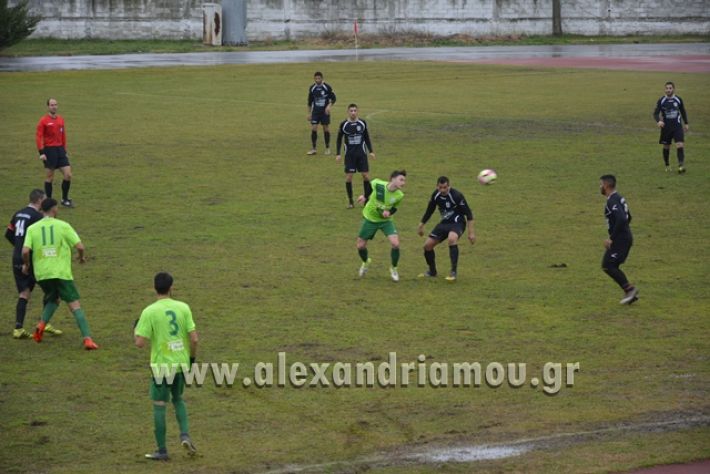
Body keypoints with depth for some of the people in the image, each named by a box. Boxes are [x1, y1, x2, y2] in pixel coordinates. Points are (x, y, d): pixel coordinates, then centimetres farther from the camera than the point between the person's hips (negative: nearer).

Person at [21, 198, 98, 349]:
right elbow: (79, 246, -5)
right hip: (61, 272, -4)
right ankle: (87, 339, -15)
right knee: (75, 305, -3)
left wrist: (26, 264, 13)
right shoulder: (63, 226, -2)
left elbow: (25, 251, -7)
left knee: (53, 299, 29)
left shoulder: (32, 228, 3)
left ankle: (42, 324, 8)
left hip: (41, 273, 4)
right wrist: (82, 257, 17)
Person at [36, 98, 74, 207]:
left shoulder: (60, 119, 10)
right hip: (49, 150, -5)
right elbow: (39, 137, -11)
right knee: (50, 177, 2)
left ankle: (65, 199, 15)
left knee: (68, 175, 0)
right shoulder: (43, 121, -8)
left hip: (60, 149, 5)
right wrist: (41, 153, -17)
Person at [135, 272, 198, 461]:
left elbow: (140, 343, -14)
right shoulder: (183, 308, -4)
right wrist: (192, 357, 12)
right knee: (178, 399, 25)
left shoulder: (149, 312, -12)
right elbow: (194, 339, -5)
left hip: (162, 365, -4)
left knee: (159, 406, 6)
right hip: (181, 363, 4)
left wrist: (136, 329, 6)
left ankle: (162, 451, 9)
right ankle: (185, 435, 6)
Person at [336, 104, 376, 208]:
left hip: (361, 153, 1)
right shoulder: (344, 124, -3)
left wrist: (371, 151, 6)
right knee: (349, 177, -3)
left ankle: (367, 198, 9)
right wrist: (337, 154, -1)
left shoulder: (362, 123, 1)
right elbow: (339, 140, 5)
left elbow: (367, 138, 11)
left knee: (366, 175, -3)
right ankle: (350, 201, 8)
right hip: (349, 154, -1)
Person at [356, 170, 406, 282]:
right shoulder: (377, 184, -25)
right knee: (360, 246, 7)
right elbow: (369, 186, 0)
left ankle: (393, 269, 7)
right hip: (370, 218, 0)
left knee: (395, 244, -19)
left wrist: (389, 212, -23)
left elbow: (394, 208, -3)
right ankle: (365, 262, 42)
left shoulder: (399, 195, -20)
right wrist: (365, 197, 3)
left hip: (385, 220, 0)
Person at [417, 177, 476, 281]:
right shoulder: (435, 195, -5)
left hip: (457, 223, -6)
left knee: (452, 238, -38)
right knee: (427, 245, 0)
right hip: (444, 223, 7)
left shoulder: (456, 196, -22)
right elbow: (429, 211, 14)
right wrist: (421, 225, 20)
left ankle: (453, 273, -32)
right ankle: (432, 271, 25)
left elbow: (469, 214, -17)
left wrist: (471, 232, -19)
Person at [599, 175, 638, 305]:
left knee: (607, 265, -8)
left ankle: (629, 289, -7)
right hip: (626, 237, 10)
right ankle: (630, 293, 10)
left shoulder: (612, 201, -17)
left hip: (620, 239, -10)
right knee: (612, 267, 12)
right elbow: (628, 217, 24)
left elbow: (621, 220, -30)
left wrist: (612, 239, -23)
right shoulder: (619, 198, 15)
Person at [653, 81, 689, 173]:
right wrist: (658, 121, -27)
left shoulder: (678, 100, 1)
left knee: (680, 145, -16)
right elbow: (656, 113, -7)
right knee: (666, 147, 10)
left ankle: (681, 165, -19)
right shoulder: (661, 101, -4)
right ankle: (667, 166, 27)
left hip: (677, 127, 0)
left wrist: (686, 123, 19)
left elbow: (683, 112, 16)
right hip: (666, 127, 0)